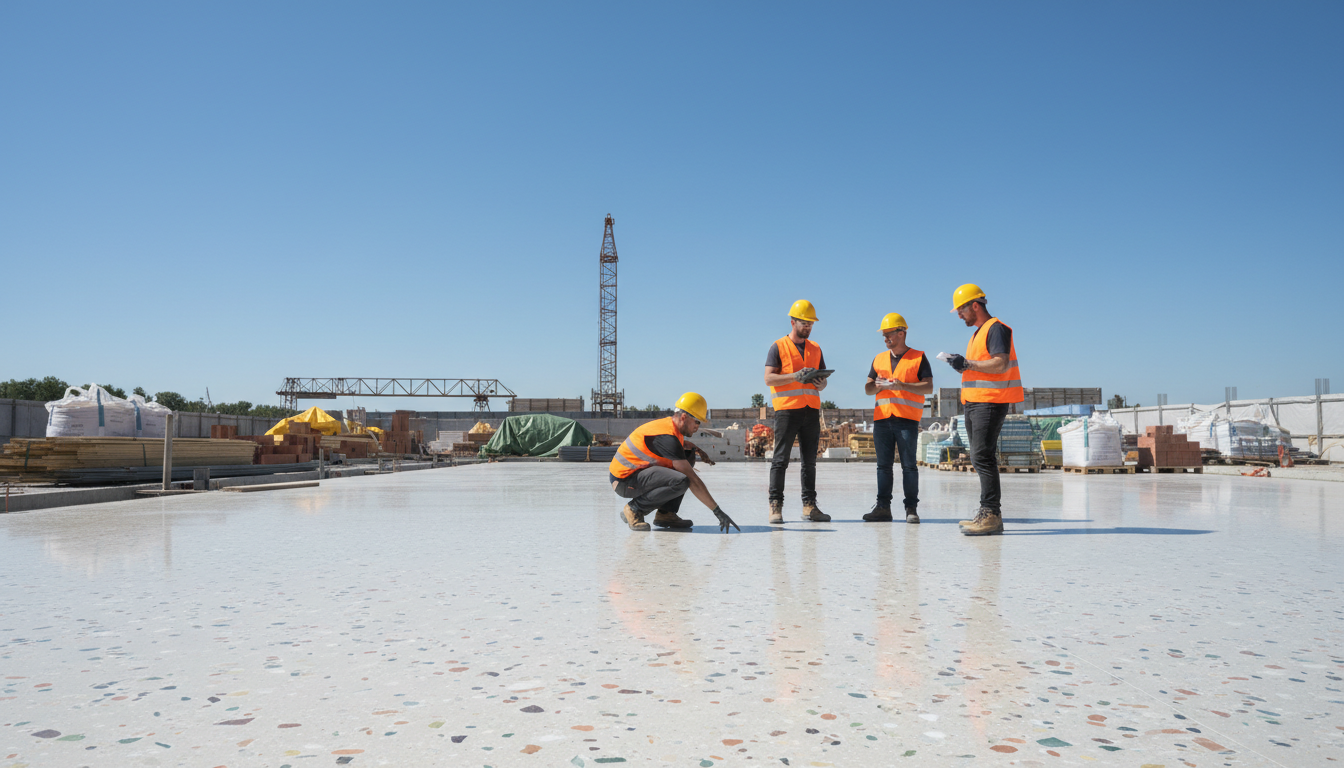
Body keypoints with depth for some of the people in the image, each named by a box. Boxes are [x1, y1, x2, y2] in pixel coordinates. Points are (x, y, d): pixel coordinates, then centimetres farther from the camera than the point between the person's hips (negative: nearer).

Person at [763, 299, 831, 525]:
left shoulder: (815, 349, 18)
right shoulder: (778, 347, 2)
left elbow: (823, 378, 19)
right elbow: (769, 378, -7)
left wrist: (821, 383, -5)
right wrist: (796, 376, -19)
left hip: (811, 411, 5)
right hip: (787, 409, -5)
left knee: (810, 461, 6)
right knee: (781, 459, -7)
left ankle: (809, 506, 9)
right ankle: (776, 506, -6)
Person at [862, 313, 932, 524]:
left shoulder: (918, 358, 5)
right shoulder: (879, 359, 18)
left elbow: (929, 388, -3)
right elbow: (867, 388, 18)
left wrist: (903, 385, -15)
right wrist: (878, 386, -4)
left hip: (907, 419, -4)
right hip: (882, 418, 4)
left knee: (909, 465, -3)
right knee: (883, 465, 4)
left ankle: (911, 508, 2)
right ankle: (883, 507, 6)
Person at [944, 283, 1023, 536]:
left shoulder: (996, 328, -8)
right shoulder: (978, 333, 23)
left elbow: (1000, 364, -20)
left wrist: (967, 364, -17)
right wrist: (963, 367, 9)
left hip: (990, 402, -10)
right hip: (974, 402, 10)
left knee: (982, 457, -15)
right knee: (980, 458, 9)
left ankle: (991, 513, -14)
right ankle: (989, 515, 12)